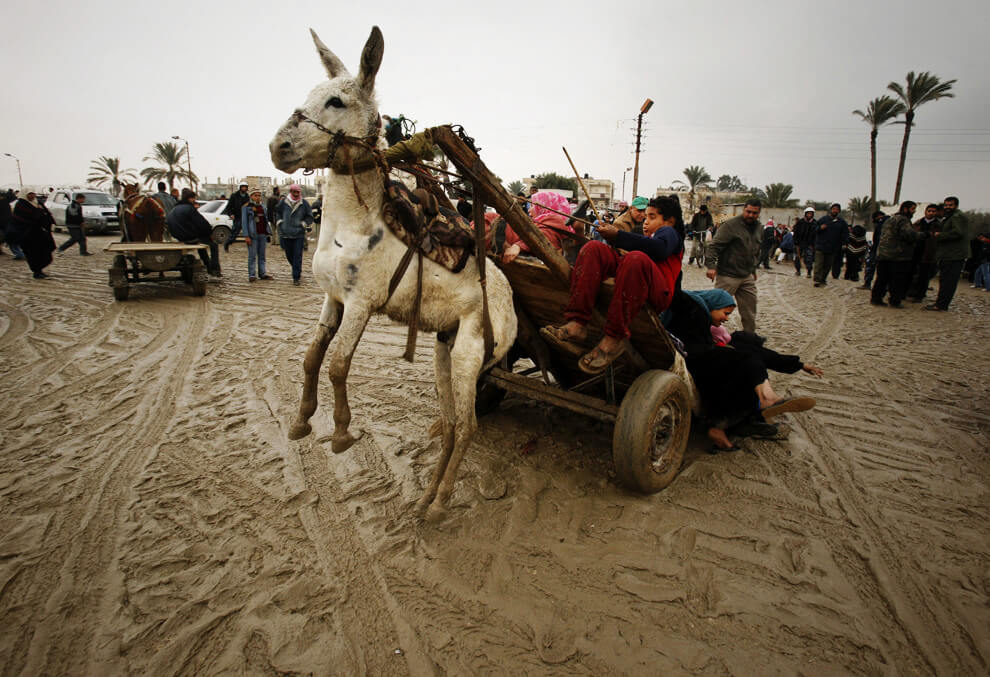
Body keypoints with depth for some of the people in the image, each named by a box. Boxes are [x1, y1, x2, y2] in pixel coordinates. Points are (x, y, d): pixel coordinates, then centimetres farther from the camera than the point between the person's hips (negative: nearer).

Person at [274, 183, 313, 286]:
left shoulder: (304, 204, -1)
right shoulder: (283, 202, 3)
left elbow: (310, 217, 9)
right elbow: (276, 212, 18)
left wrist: (304, 224, -6)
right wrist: (279, 221, 4)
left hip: (299, 235, -2)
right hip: (285, 234, 3)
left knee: (297, 256, -5)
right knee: (289, 255, 13)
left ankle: (296, 278, -1)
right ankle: (298, 270, 37)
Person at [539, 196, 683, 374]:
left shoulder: (669, 232, 22)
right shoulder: (645, 238, 44)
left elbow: (659, 249, -5)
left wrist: (617, 236, -6)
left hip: (657, 292, -6)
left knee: (636, 258, -36)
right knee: (594, 248, -14)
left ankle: (613, 339, -37)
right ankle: (576, 324, -34)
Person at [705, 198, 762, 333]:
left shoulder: (757, 227, 13)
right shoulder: (730, 225, -12)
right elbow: (714, 246, -17)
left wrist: (753, 269, 25)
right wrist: (711, 265, -27)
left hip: (747, 276, 7)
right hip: (728, 275, -7)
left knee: (750, 308, 11)